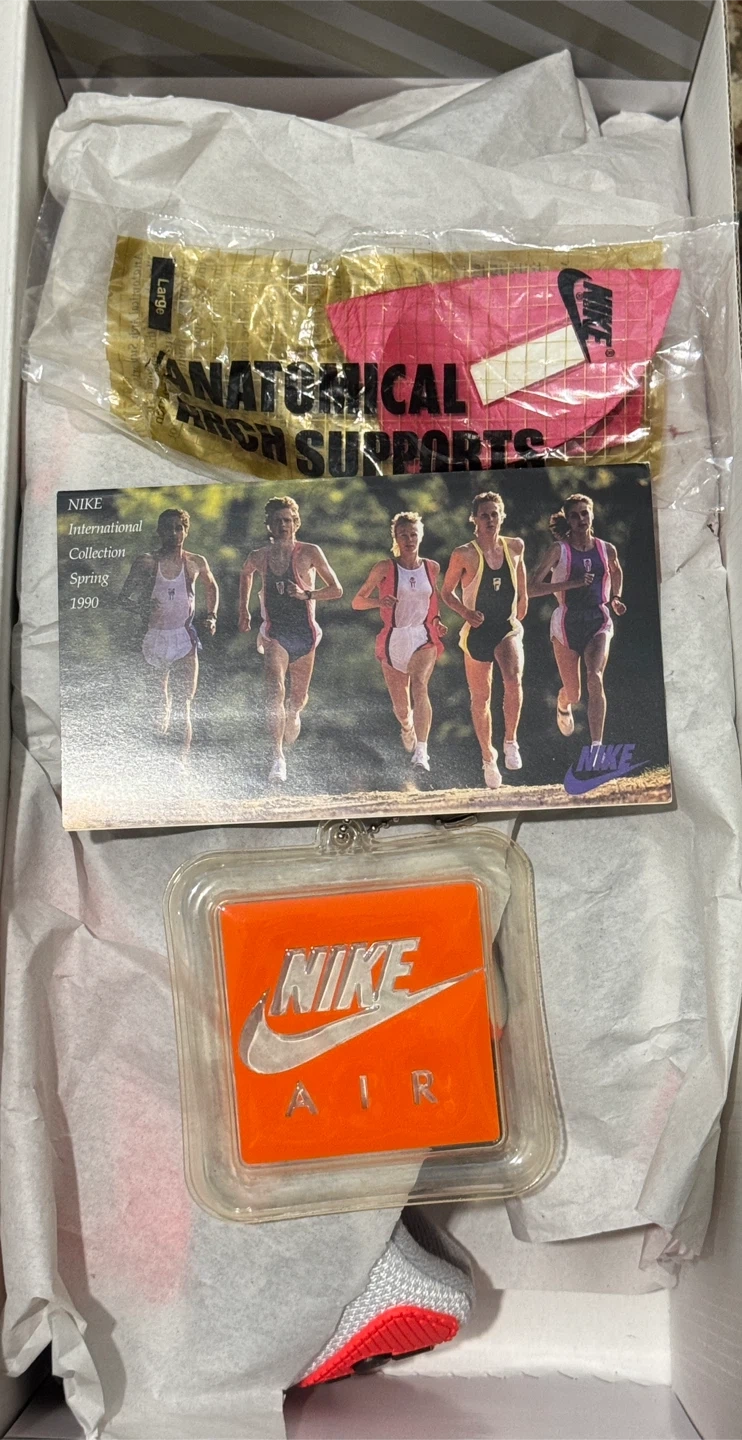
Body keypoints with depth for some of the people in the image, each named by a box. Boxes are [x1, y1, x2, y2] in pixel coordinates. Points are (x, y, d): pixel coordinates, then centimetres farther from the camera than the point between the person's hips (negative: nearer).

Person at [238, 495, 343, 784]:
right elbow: (246, 573, 27)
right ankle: (278, 757, -23)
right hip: (275, 633, 0)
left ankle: (292, 716, 53)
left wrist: (306, 594, -18)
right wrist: (244, 610, 22)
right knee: (275, 691, -21)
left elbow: (336, 589, -3)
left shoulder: (310, 552, -5)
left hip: (304, 633, 0)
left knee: (298, 696, 14)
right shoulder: (259, 557, 2)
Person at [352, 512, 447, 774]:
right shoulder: (384, 568, -2)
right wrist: (379, 601, -19)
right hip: (393, 639, 0)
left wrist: (437, 622, 5)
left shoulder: (432, 568, 7)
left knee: (419, 686, -27)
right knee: (400, 706, 9)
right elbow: (357, 602, 0)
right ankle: (407, 729, 46)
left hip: (424, 637, 0)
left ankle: (421, 751, -33)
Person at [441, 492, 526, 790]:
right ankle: (488, 757, 27)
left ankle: (511, 741, -10)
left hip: (508, 628, 1)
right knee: (480, 698, 8)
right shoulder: (464, 554, -10)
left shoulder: (515, 547, 1)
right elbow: (447, 592, -1)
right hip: (477, 631, -1)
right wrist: (464, 611, -17)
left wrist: (523, 598, 21)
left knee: (513, 680, -28)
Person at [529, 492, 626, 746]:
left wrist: (615, 598, 14)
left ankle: (596, 746, -23)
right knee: (573, 693, 7)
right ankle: (563, 704, 47)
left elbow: (616, 572, 31)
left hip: (598, 621, 1)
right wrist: (571, 583, -20)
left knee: (595, 678, -23)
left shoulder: (607, 549, 6)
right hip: (567, 622, -1)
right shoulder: (559, 550, -4)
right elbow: (532, 588, -12)